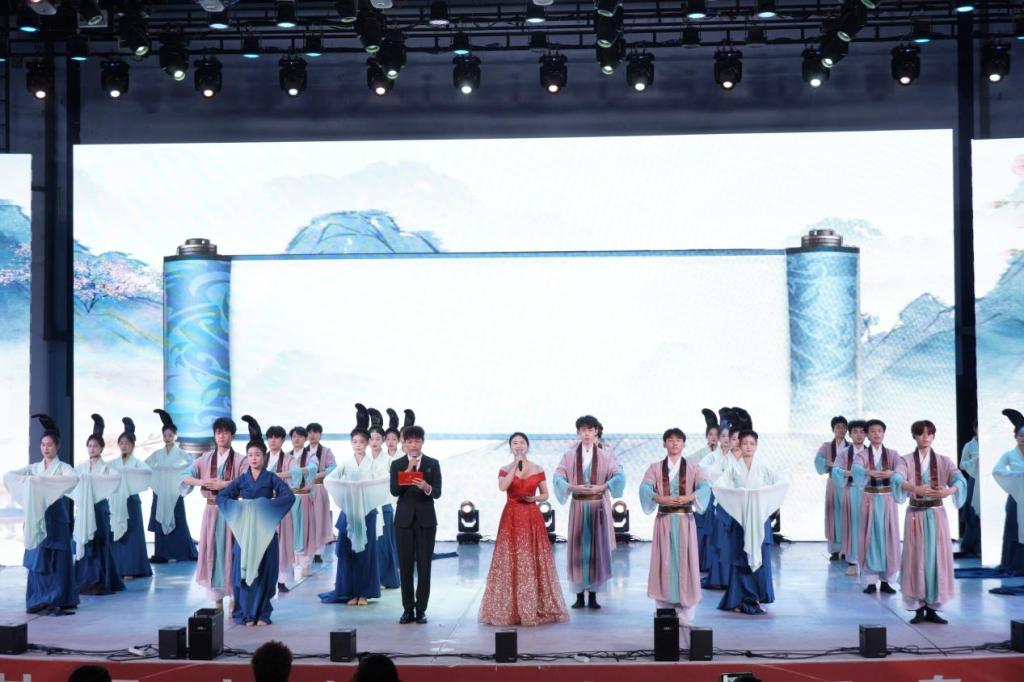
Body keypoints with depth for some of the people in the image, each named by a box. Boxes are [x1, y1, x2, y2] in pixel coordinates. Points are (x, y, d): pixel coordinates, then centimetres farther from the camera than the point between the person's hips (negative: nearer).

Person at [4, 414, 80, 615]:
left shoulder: (63, 467, -2)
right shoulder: (34, 468, 12)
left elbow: (74, 478, -25)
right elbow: (8, 476, 4)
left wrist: (43, 480, -29)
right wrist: (25, 481, -18)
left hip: (56, 517, -4)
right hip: (36, 516, 4)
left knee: (57, 559, -4)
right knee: (36, 559, 4)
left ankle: (59, 602, -2)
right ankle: (40, 601, 11)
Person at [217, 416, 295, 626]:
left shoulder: (271, 478, 1)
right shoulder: (241, 480, 8)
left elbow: (289, 496, -11)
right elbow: (221, 497, 4)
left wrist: (268, 504, -17)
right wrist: (239, 507, -10)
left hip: (265, 530, -2)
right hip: (244, 530, 2)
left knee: (264, 571, 0)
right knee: (244, 570, -1)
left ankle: (262, 614, 9)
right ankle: (246, 614, 5)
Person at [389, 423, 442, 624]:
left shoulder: (432, 464, 4)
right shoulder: (397, 464, 5)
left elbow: (437, 493, -3)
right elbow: (394, 491, -6)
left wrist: (426, 487, -25)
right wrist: (408, 471, -15)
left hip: (426, 519, -1)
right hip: (404, 519, 1)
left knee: (424, 565, 0)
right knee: (405, 565, 3)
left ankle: (421, 609, 6)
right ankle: (408, 608, 10)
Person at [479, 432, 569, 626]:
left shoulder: (537, 469, 8)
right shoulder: (505, 470, 6)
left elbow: (545, 494, 13)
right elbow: (502, 487, -15)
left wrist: (535, 498, -8)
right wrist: (515, 466, -13)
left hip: (532, 518, 0)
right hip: (511, 518, 0)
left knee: (533, 561, -2)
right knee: (510, 562, -3)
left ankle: (536, 608, 5)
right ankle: (509, 610, 2)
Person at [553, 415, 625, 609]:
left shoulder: (605, 454, 2)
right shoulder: (570, 454, 3)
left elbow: (619, 475, -5)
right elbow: (558, 477, -3)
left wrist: (601, 487, -19)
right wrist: (574, 487, -19)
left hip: (599, 506, 0)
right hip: (578, 506, 0)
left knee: (598, 548, 0)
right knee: (578, 548, 0)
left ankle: (593, 595, 7)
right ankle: (579, 596, 6)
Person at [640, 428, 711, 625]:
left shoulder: (693, 469, 7)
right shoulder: (655, 468, 8)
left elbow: (705, 487, -11)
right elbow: (645, 488, -10)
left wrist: (689, 497, -30)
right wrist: (661, 499, -28)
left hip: (685, 521, 0)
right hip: (664, 520, 0)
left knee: (685, 563, -2)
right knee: (664, 563, -1)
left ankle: (685, 615, 3)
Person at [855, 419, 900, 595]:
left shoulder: (892, 454, 3)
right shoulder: (862, 454, -1)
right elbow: (856, 468, -22)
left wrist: (891, 473, -38)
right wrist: (869, 472, -43)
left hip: (887, 499, 1)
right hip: (870, 499, -1)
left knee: (888, 538, 2)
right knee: (870, 538, -1)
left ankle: (885, 580, 9)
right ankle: (870, 581, 4)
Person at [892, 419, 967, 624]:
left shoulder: (944, 461, 4)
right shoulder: (905, 461, 0)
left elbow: (959, 479, -15)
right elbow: (897, 479, -21)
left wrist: (949, 490, -38)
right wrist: (916, 488, -41)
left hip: (937, 515, 1)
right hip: (915, 514, -1)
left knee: (937, 558, 1)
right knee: (917, 558, -1)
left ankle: (932, 608, 10)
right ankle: (919, 608, 6)